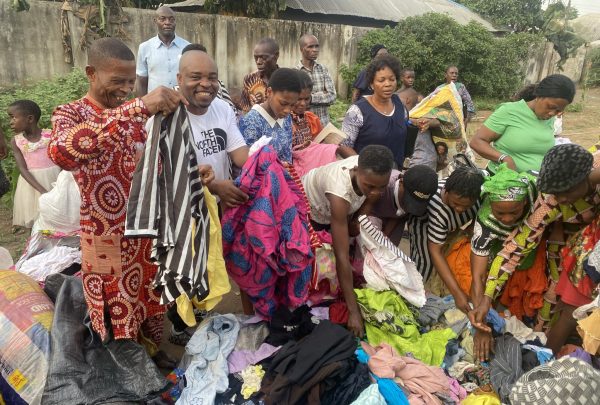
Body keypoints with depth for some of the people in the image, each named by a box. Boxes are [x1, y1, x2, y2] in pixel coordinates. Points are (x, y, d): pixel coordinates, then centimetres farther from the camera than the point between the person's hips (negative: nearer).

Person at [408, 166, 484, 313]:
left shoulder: (481, 194, -34)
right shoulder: (436, 207, -43)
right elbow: (435, 252, -36)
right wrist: (457, 293, -38)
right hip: (423, 218, -5)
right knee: (426, 258, -17)